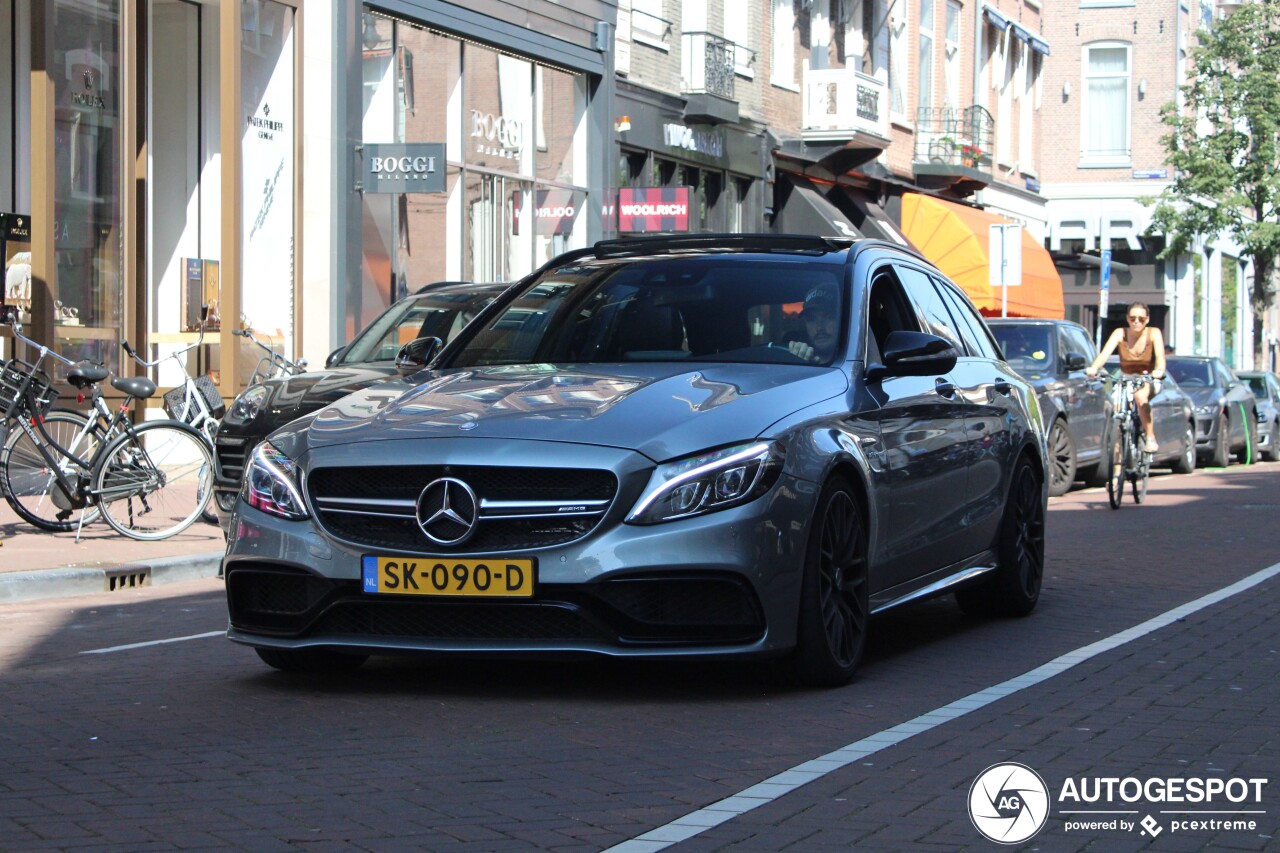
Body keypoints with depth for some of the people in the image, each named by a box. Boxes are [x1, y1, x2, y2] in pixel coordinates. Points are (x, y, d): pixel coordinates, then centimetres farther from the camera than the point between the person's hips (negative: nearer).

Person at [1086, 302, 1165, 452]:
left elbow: (1160, 355, -26)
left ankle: (1151, 439, -28)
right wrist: (1093, 368, -44)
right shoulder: (1120, 334, -7)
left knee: (1140, 396, -35)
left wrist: (1159, 371, -49)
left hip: (1149, 382, -3)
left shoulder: (1153, 334, -9)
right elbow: (1105, 353, -23)